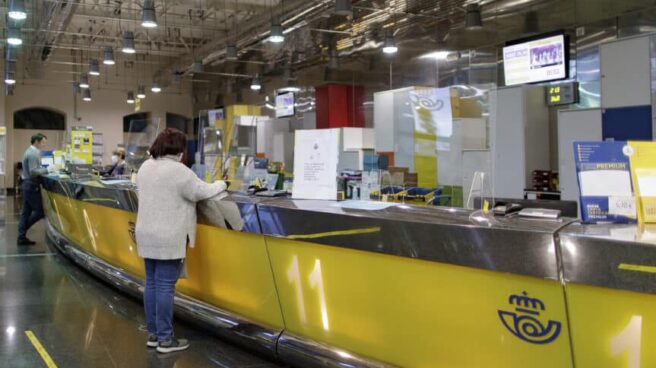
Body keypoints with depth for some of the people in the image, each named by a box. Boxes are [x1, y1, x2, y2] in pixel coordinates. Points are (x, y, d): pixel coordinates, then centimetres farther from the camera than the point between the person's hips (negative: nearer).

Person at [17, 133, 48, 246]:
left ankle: (22, 237, 11)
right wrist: (47, 169, -15)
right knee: (39, 211, -4)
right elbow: (33, 172, -24)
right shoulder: (33, 153, -18)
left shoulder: (31, 151, 15)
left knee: (26, 211, 10)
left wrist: (44, 168, 10)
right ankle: (23, 230, 4)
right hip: (31, 185, -11)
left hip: (27, 184, 11)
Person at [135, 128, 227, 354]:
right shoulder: (178, 171, -16)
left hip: (147, 236, 8)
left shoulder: (145, 167, 10)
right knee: (165, 287, -4)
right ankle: (165, 339, 2)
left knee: (152, 283, 12)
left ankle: (153, 334, 20)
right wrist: (222, 185, 8)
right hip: (168, 239, -8)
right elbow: (202, 192, -9)